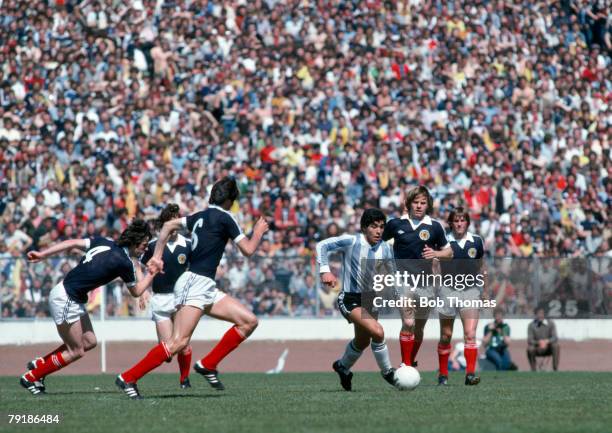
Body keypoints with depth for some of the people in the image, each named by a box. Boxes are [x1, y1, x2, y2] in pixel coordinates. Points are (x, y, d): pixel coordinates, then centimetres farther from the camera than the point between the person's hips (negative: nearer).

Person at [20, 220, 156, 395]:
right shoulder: (125, 263, -17)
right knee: (76, 352, 3)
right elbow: (136, 292, 0)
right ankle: (30, 377, 12)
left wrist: (42, 254, 5)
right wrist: (151, 274, 13)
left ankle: (40, 363, 24)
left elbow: (71, 243, 3)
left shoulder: (104, 242, 3)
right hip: (65, 300, -9)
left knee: (89, 341, 15)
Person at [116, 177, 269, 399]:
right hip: (195, 282, -10)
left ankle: (207, 365, 6)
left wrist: (157, 256, 15)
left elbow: (168, 225, 18)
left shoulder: (201, 216, 16)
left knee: (249, 321, 6)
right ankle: (128, 378, -16)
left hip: (206, 288, 10)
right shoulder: (224, 218, -7)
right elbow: (248, 249, -5)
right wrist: (258, 232, 13)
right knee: (179, 342, -18)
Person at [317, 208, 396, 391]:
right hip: (350, 300, -7)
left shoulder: (385, 248, -3)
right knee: (377, 332, -26)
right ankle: (387, 372, -8)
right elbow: (322, 245, -12)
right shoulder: (351, 241, -18)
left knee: (363, 342, 22)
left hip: (370, 300, 7)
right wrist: (325, 271, -23)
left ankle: (343, 367, 51)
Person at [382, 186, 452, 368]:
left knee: (419, 329, 11)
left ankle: (412, 362, 31)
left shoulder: (435, 227, 2)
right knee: (408, 323, -20)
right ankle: (405, 365, -15)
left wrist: (435, 254, -10)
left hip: (425, 283, 2)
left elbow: (449, 252, 9)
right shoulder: (396, 224, 2)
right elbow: (378, 241, 19)